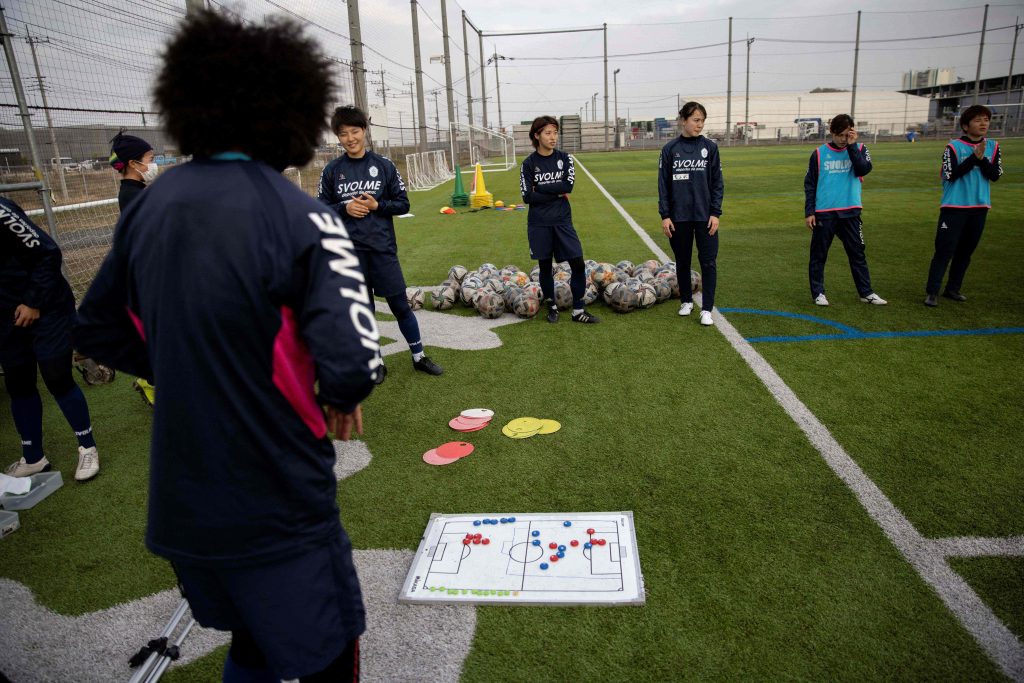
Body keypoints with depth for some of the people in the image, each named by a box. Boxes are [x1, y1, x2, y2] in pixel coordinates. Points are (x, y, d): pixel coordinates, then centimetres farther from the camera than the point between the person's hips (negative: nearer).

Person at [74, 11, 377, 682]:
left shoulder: (148, 206, 1)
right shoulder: (300, 218, -19)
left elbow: (98, 329, 10)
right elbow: (352, 365, -27)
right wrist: (342, 395, -5)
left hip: (180, 504, 7)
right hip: (278, 506, -6)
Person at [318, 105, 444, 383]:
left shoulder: (384, 165, 1)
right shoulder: (332, 170, 2)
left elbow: (403, 204, 4)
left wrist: (377, 205, -13)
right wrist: (345, 208, -12)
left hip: (382, 247, -1)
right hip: (350, 250, 1)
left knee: (400, 304, 3)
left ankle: (419, 357, 19)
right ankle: (377, 362, 23)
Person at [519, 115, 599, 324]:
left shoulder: (564, 158, 4)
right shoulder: (529, 163, -1)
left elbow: (569, 185, -11)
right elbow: (527, 196, -10)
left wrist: (540, 189, -12)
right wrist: (557, 194, -9)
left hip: (562, 220, 2)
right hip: (539, 223, -1)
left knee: (578, 264, -4)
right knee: (545, 266, 8)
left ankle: (578, 311, 7)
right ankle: (552, 307, 25)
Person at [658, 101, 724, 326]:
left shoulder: (710, 147, 2)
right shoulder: (670, 149, 1)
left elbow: (717, 183, 2)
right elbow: (663, 185, 2)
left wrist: (715, 213, -5)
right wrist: (664, 215, -3)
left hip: (705, 216, 0)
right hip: (679, 217, 1)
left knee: (708, 262, -2)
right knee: (682, 262, 11)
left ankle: (707, 309, 5)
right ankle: (686, 301, 28)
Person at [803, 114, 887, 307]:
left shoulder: (859, 149, 5)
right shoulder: (819, 153, 1)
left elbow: (864, 170, -14)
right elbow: (809, 184, 2)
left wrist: (851, 145, -15)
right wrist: (809, 212, -4)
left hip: (850, 213, 2)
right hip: (824, 213, -1)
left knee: (857, 253, 7)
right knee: (819, 254, 3)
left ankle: (866, 292, 15)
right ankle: (818, 292, 14)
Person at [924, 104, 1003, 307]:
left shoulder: (993, 147, 7)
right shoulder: (954, 147, -5)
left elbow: (995, 175, -2)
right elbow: (951, 175, -14)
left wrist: (982, 159, -15)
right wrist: (974, 157, -18)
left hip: (979, 207, 5)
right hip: (954, 207, -5)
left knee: (966, 250, 9)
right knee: (945, 249, -9)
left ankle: (953, 289, 19)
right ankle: (932, 292, -7)